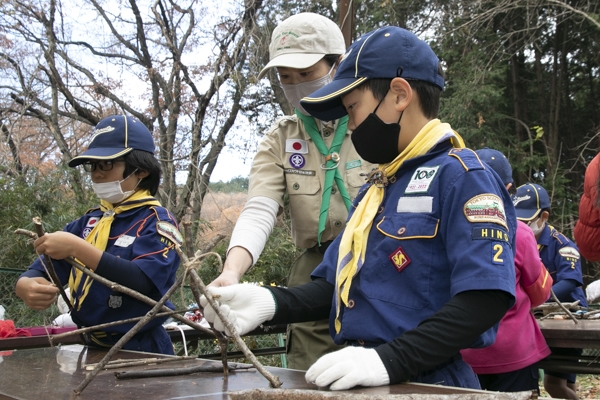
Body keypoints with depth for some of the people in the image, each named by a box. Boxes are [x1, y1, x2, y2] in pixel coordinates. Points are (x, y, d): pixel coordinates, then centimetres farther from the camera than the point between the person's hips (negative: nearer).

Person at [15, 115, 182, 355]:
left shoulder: (158, 222, -4)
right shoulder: (90, 221, 12)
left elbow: (143, 282, -19)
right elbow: (43, 269, 9)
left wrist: (77, 249, -22)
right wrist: (26, 285, -13)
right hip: (92, 348, 7)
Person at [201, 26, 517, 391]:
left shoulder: (460, 176, -10)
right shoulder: (376, 188, 15)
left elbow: (485, 299, -19)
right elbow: (339, 285, 16)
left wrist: (388, 360, -25)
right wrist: (272, 303, -1)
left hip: (422, 382, -7)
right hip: (360, 380, 7)